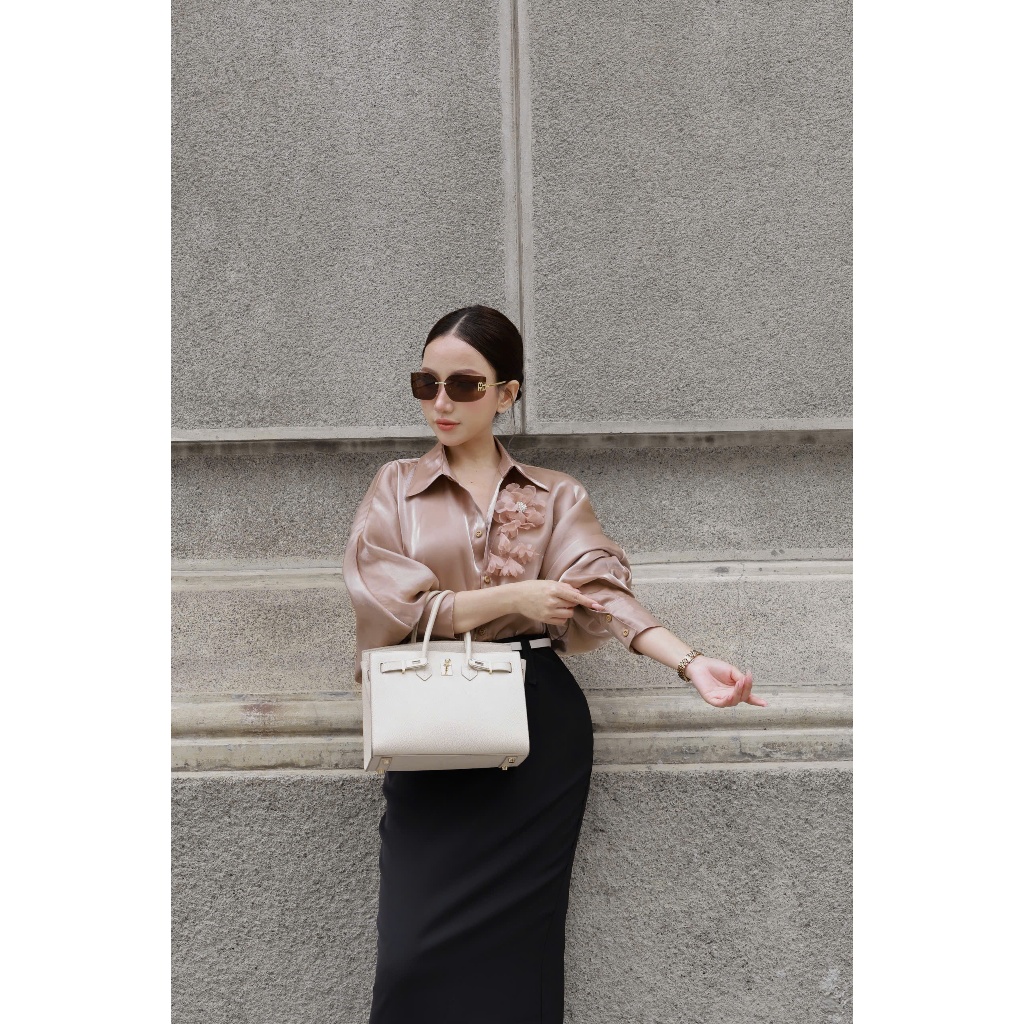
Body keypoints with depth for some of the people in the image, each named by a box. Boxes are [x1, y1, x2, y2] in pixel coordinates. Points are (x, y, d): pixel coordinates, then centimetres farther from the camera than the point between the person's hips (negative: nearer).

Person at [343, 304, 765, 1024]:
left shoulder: (558, 496, 9)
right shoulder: (396, 487, 9)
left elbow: (603, 592, -7)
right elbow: (393, 608, -4)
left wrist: (689, 661, -23)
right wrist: (512, 597, -12)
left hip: (540, 726, 0)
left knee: (516, 936, 3)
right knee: (416, 949, -6)